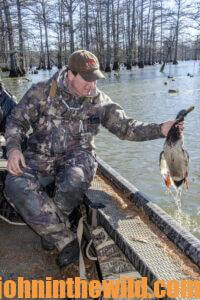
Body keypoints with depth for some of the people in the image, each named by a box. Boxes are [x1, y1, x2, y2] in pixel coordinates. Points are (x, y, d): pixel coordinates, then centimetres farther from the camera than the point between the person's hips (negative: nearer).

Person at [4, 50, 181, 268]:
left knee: (73, 181, -36)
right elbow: (16, 120, 4)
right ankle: (67, 241, -16)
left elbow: (126, 128, 2)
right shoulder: (42, 92, -2)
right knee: (16, 186, -28)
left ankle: (50, 230, -2)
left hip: (76, 156, 0)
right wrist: (13, 147, -15)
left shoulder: (100, 101, 2)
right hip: (40, 156, 1)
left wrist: (160, 129, -12)